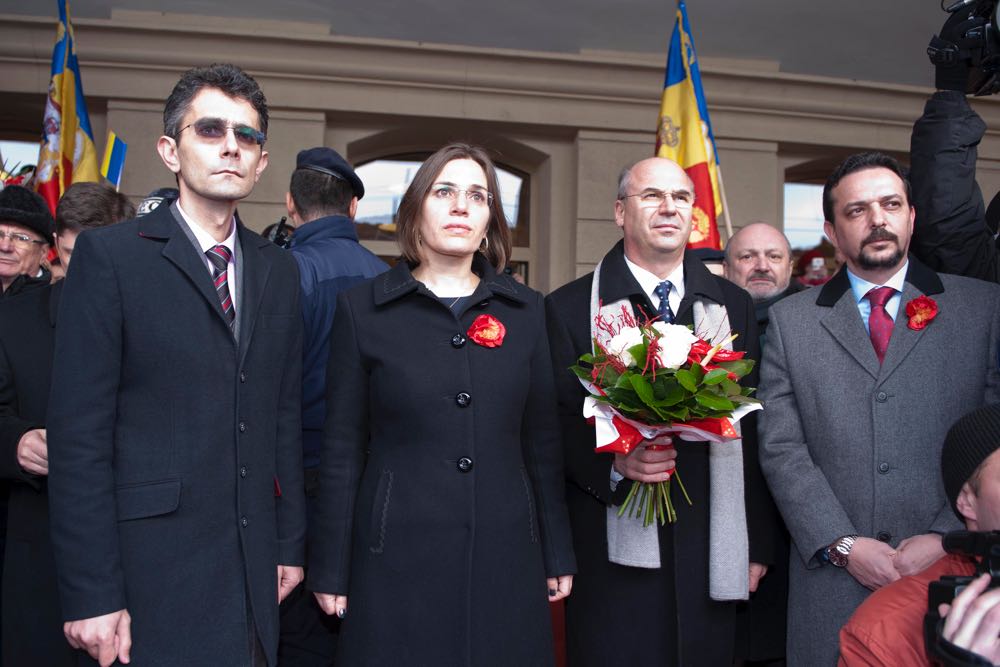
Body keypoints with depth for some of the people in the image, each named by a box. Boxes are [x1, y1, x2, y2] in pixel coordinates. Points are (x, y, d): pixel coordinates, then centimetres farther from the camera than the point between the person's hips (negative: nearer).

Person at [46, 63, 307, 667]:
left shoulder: (279, 269, 9)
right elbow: (78, 434, -9)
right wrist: (93, 595, -12)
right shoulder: (109, 254, -6)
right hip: (152, 567, -4)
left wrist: (291, 544, 10)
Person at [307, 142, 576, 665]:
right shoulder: (362, 308, -1)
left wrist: (558, 555, 7)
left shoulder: (524, 310, 6)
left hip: (506, 556, 3)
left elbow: (542, 440, 7)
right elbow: (342, 450, 0)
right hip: (397, 560, -2)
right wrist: (330, 571, -1)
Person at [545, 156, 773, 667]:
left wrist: (757, 545, 8)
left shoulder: (733, 307, 10)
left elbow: (752, 432, 9)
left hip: (710, 556, 3)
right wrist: (613, 462, -20)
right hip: (614, 557, -2)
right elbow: (556, 426, -2)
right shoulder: (570, 307, 0)